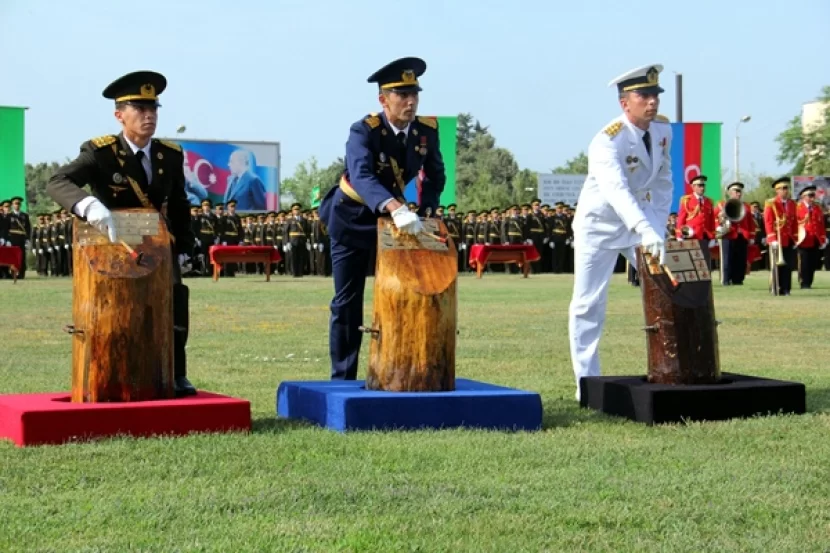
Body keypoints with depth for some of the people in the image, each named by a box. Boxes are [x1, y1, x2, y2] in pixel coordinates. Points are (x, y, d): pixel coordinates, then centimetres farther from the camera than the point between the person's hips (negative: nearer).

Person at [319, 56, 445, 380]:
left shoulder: (427, 130, -12)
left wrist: (425, 212, -17)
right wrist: (396, 209, -61)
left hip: (395, 218, 4)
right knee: (347, 303, 2)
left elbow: (435, 176, 0)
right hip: (353, 219, -4)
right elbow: (362, 176, -45)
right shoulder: (364, 131, -27)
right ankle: (342, 378, 11)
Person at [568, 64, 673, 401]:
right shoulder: (607, 141, -29)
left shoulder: (663, 131, -7)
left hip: (642, 222, 6)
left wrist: (658, 226, -7)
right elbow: (616, 189, -45)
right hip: (599, 225, -6)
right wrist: (645, 231, -58)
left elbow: (663, 182, 5)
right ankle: (587, 382, 8)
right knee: (588, 305, -3)